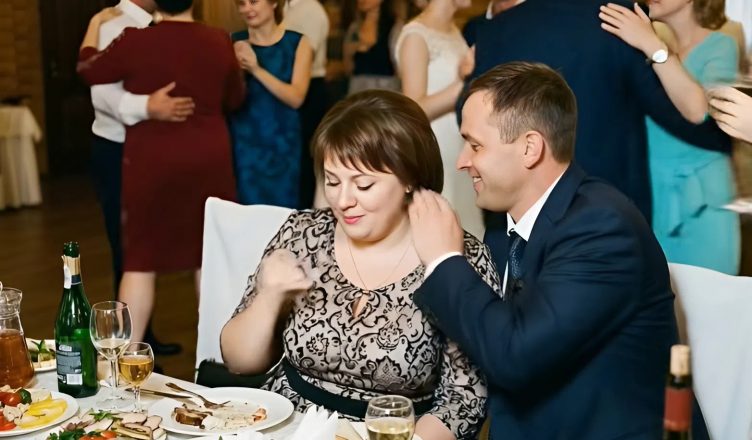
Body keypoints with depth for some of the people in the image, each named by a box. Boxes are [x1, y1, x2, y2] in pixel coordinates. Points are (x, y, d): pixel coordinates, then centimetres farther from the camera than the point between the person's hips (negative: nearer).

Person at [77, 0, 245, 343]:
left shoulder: (135, 40, -11)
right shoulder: (219, 42, -3)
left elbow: (88, 70, 5)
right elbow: (235, 98, 12)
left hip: (152, 162, -2)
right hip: (209, 160, 3)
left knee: (141, 260, 3)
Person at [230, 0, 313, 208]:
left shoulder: (298, 43, -2)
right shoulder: (234, 43, 3)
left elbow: (296, 98, -12)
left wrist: (256, 69, -20)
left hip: (281, 143, -1)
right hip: (243, 142, 1)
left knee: (282, 208, 8)